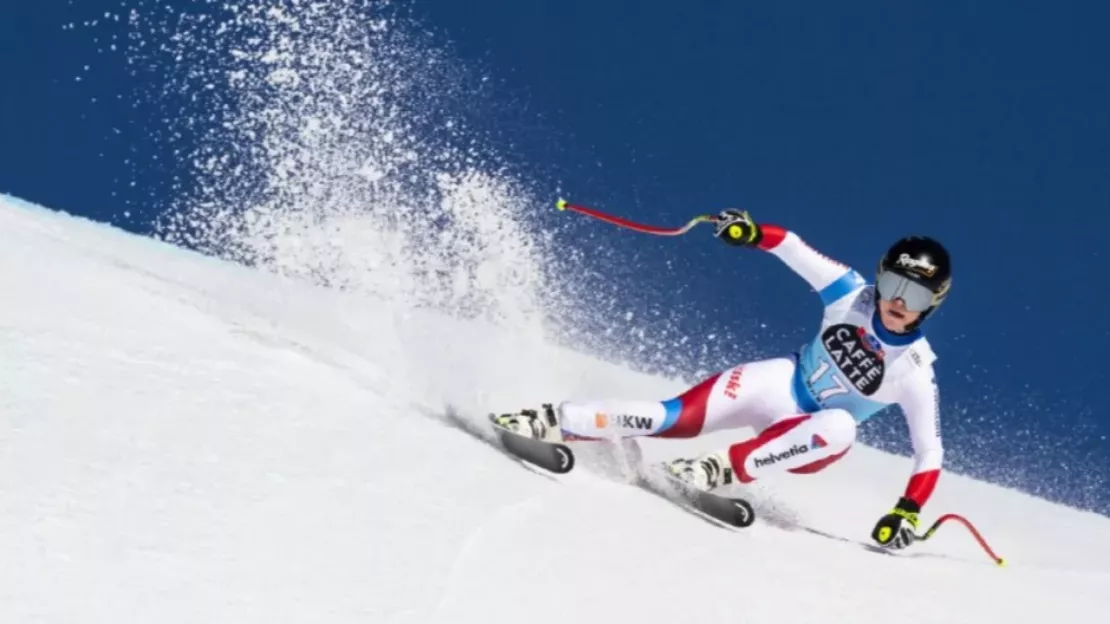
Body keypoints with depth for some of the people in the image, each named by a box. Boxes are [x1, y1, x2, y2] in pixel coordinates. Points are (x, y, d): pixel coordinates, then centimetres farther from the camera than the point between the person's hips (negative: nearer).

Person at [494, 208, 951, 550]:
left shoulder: (915, 374, -17)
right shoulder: (853, 297, -12)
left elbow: (930, 452, -15)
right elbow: (794, 249, -6)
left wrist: (908, 512, -28)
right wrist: (752, 232, -25)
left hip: (810, 439, -1)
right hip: (782, 383, 2)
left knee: (840, 426, -38)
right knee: (681, 417, -21)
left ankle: (725, 469, -30)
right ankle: (559, 423, -17)